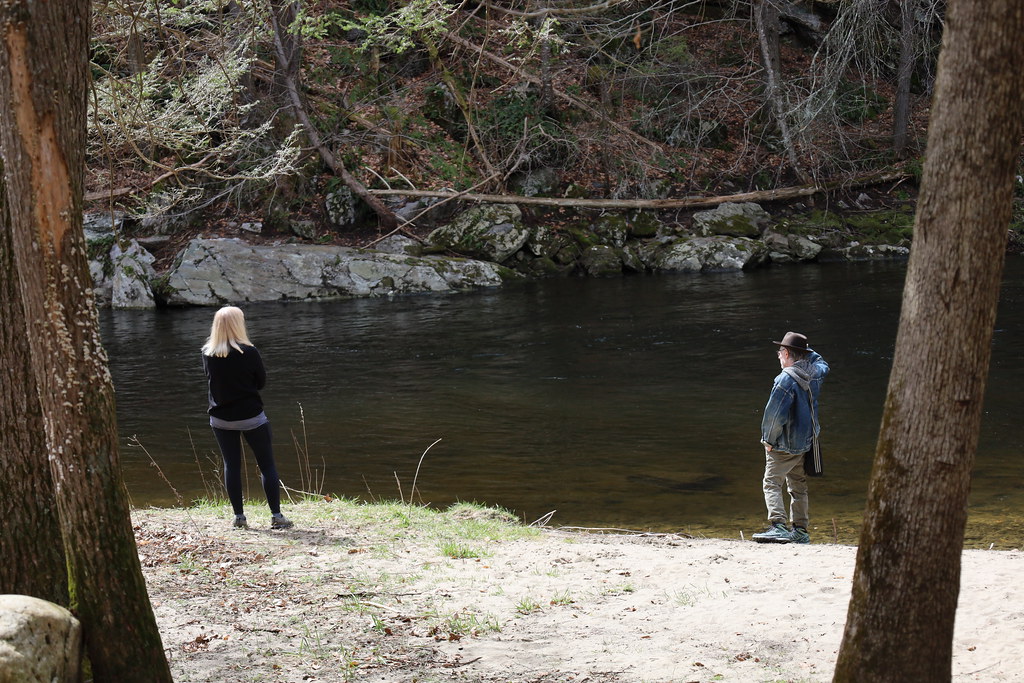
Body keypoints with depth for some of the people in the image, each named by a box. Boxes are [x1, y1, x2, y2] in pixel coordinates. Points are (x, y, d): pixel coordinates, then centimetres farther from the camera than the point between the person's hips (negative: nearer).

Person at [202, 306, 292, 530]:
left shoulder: (207, 354, -4)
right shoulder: (248, 353, -15)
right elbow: (261, 382, -3)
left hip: (221, 418, 3)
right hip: (251, 417, -3)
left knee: (231, 465, 11)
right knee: (267, 464, 5)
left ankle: (239, 516, 11)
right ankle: (276, 515, 4)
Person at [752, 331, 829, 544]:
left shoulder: (786, 379, -19)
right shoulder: (816, 373, 4)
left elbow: (774, 414, -22)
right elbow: (821, 364, 33)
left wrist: (769, 439, -10)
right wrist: (807, 352, 23)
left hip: (784, 444, -8)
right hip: (806, 442, 8)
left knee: (772, 483, -7)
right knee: (798, 486, 15)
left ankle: (778, 525, -20)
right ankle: (800, 530, 18)